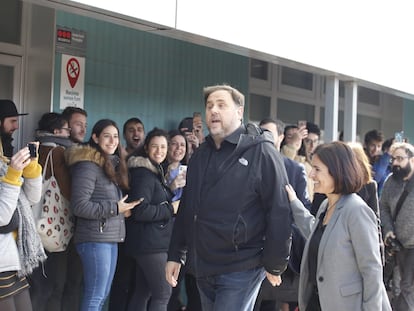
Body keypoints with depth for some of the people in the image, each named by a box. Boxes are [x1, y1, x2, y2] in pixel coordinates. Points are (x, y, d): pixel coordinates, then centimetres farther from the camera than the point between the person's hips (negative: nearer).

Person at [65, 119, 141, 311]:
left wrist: (123, 209, 3)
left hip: (111, 239, 9)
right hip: (95, 239, -9)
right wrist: (115, 208, -14)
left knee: (102, 295, 13)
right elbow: (79, 206, -18)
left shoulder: (112, 165, 17)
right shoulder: (88, 165, -12)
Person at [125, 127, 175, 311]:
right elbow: (140, 211, -23)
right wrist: (171, 209, -16)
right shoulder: (143, 174, -13)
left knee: (143, 292, 10)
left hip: (153, 242, 10)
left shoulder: (155, 172, 19)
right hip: (150, 243, -10)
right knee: (163, 293, -10)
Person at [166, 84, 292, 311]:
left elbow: (279, 213, -12)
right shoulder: (200, 155, 12)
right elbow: (186, 209, 18)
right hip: (203, 269, 7)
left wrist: (275, 264, -11)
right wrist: (175, 255, 14)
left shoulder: (261, 153, -10)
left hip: (241, 269, -7)